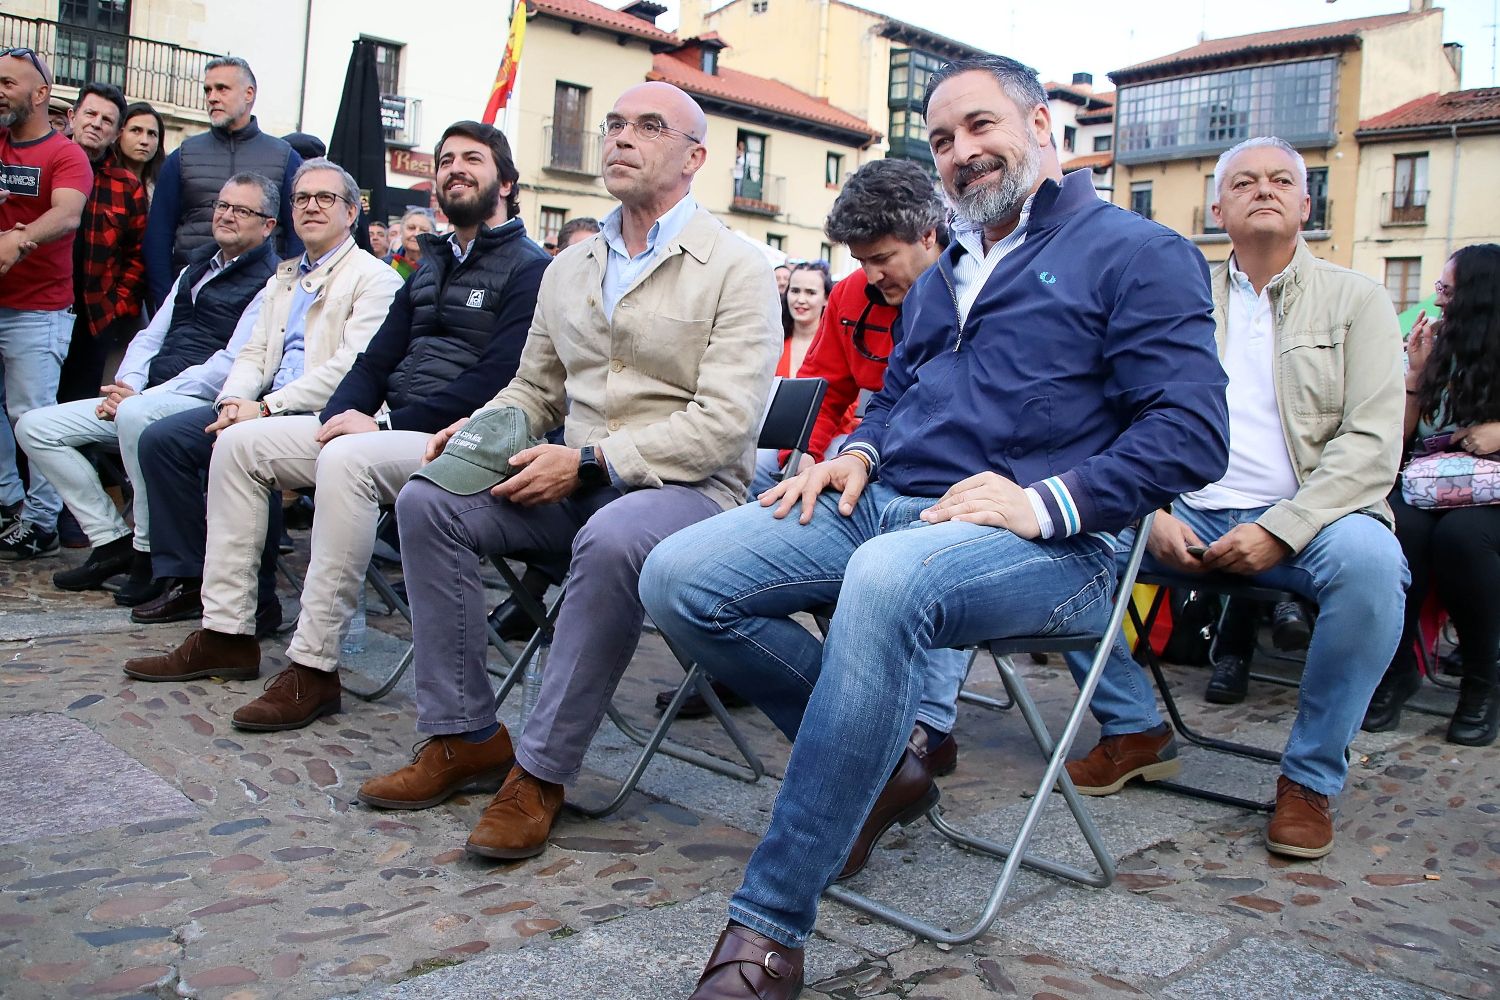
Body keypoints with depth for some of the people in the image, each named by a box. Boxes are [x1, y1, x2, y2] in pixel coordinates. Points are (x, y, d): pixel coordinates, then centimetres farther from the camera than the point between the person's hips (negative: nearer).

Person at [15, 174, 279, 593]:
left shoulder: (270, 283, -6)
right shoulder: (194, 270, 22)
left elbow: (232, 365, -15)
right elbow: (150, 337, 21)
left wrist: (142, 397, -17)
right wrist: (124, 386, -1)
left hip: (206, 403, -9)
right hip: (143, 397, 9)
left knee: (136, 415, -39)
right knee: (35, 426, 1)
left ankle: (150, 552, -22)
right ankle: (113, 540, 0)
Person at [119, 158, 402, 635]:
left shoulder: (373, 278, -4)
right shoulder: (283, 278, 23)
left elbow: (352, 367, -16)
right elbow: (254, 354, 19)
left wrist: (267, 407, -20)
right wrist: (233, 401, -4)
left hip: (324, 414, -8)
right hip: (268, 408, 8)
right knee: (160, 438, -2)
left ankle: (254, 601, -18)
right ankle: (183, 580, 5)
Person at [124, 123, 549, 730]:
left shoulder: (529, 268, -4)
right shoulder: (430, 267, 24)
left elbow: (497, 379, -18)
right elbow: (378, 359, 21)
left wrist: (388, 423, -18)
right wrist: (340, 416, -1)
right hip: (385, 428, 9)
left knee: (346, 460, -36)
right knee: (241, 443, 2)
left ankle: (313, 666, -28)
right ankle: (226, 634, 3)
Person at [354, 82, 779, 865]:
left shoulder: (736, 269, -5)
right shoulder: (569, 268, 16)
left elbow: (724, 422, -15)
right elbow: (535, 387, 24)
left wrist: (589, 463, -20)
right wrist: (482, 427, 1)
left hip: (687, 486, -6)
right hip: (572, 485, 6)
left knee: (612, 537, -38)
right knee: (428, 500, -13)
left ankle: (541, 770, -22)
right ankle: (463, 735, -5)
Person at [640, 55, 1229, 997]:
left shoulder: (1136, 253, 3)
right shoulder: (942, 275, 26)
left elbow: (1192, 431, -7)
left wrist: (1046, 502, -20)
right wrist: (859, 451, 9)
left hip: (1043, 542, -7)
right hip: (884, 503, 7)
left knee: (886, 581, -42)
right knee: (679, 579, -13)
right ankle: (884, 761, 3)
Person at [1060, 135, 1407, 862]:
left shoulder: (1356, 301, 7)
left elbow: (1372, 443, -5)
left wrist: (1280, 531, -19)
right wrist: (1153, 515, -13)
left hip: (1305, 518, -2)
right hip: (1188, 517, 2)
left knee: (1368, 558, -35)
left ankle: (1311, 776, -13)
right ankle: (1136, 731, 0)